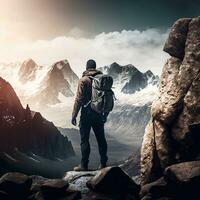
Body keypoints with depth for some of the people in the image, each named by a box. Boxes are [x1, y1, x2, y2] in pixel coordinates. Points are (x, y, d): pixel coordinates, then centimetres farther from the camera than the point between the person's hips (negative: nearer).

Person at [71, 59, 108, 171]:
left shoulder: (84, 80, -9)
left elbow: (79, 99, -13)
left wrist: (74, 115, -8)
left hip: (87, 113, -5)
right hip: (100, 114, 5)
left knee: (85, 139, 2)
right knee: (101, 139, 11)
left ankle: (84, 165, 5)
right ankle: (103, 164, 17)